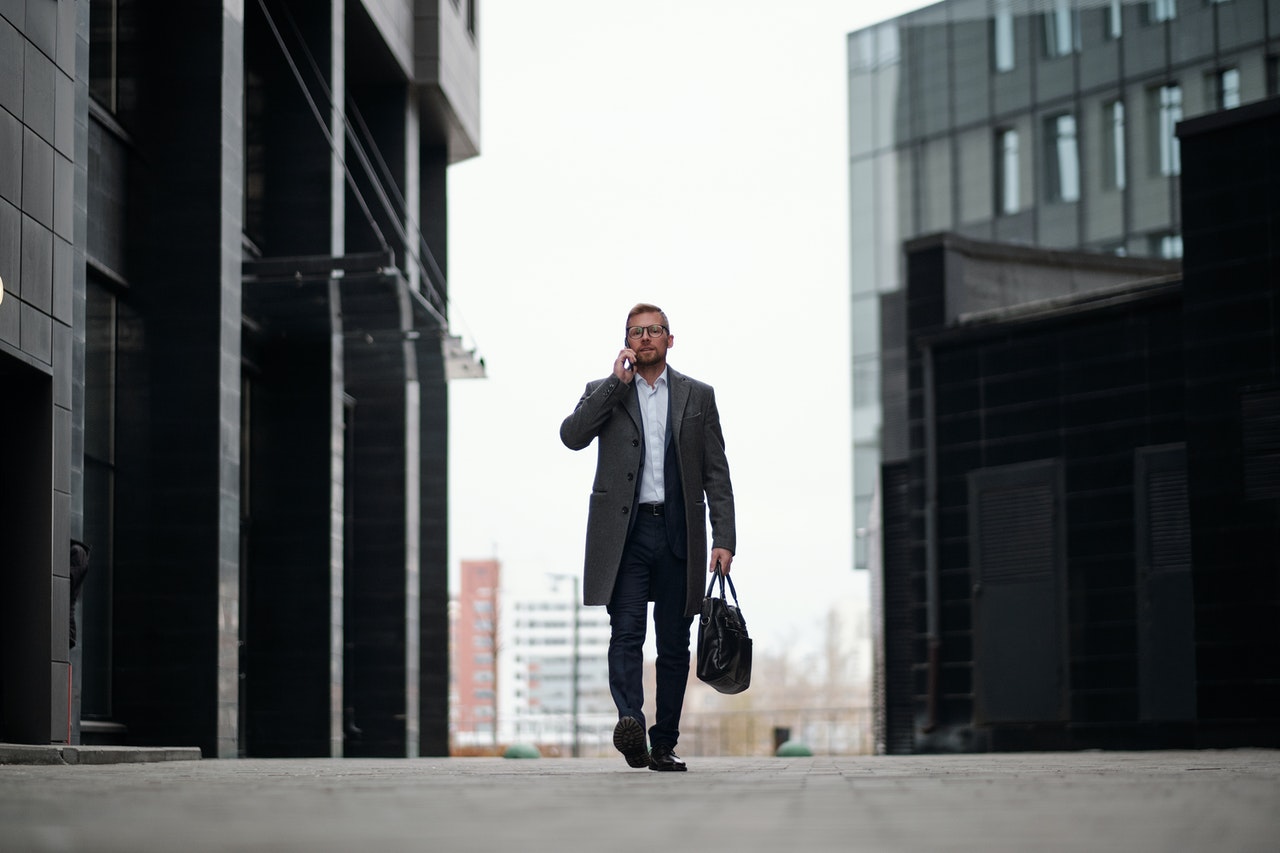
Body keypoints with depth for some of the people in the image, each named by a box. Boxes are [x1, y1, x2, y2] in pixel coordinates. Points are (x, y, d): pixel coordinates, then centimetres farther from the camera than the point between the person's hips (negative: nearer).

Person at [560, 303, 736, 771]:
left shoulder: (698, 396, 12)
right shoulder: (603, 393, 11)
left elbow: (716, 474, 9)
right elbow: (572, 435, -8)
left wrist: (723, 539, -1)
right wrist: (616, 382, -8)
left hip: (678, 535, 2)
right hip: (626, 532, -1)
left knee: (674, 644, 4)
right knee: (626, 632, -16)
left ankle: (664, 745, 9)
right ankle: (629, 722, -30)